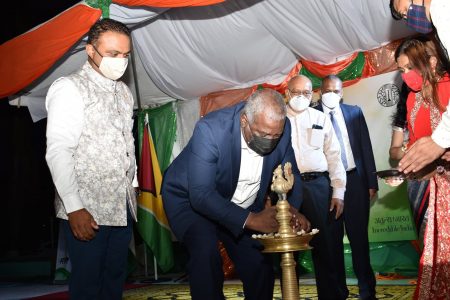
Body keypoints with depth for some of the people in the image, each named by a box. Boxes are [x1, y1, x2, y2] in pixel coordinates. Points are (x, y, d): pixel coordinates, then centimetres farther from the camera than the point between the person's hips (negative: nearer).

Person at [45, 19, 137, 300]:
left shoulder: (124, 92, 14)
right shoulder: (69, 89, -8)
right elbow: (58, 152, -15)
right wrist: (74, 208, -19)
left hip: (123, 206, 7)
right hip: (87, 211, -6)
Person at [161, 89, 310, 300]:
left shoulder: (280, 128, -17)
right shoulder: (210, 130, -32)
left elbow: (290, 173, -3)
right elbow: (201, 195, -34)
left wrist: (292, 208, -23)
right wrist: (250, 219, -40)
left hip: (241, 207, 5)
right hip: (189, 200, -4)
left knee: (261, 265, 0)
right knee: (206, 251, -28)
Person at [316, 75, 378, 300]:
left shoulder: (354, 112, 7)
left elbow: (366, 147, 7)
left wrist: (372, 182, 3)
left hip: (355, 180, 2)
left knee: (359, 236, 7)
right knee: (333, 239, 8)